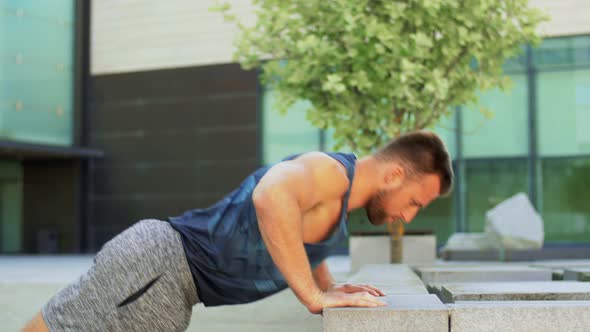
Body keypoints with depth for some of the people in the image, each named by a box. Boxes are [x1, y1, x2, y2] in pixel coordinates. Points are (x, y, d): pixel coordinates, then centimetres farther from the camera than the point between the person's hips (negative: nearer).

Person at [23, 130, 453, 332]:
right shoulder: (333, 173, -15)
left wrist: (331, 287, 20)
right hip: (160, 266, -9)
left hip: (166, 280, 9)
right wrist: (315, 297, -28)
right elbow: (270, 195, -38)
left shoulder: (337, 192, 15)